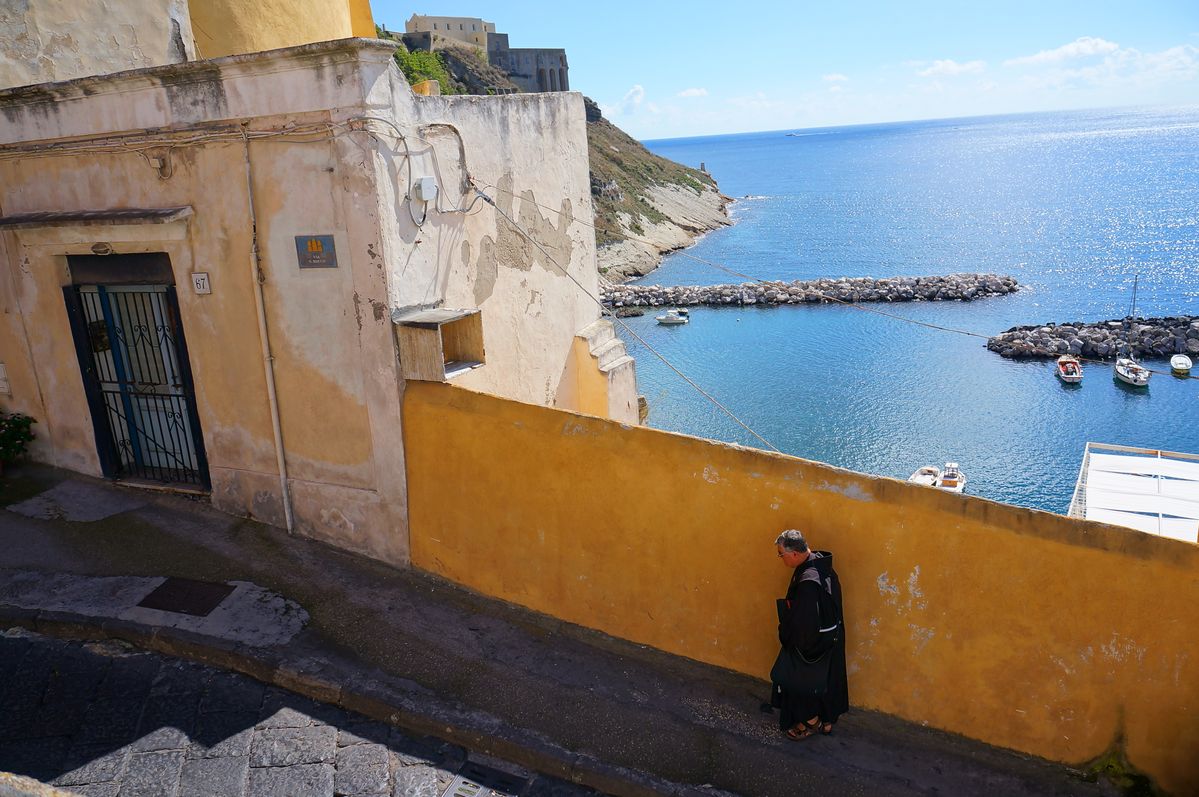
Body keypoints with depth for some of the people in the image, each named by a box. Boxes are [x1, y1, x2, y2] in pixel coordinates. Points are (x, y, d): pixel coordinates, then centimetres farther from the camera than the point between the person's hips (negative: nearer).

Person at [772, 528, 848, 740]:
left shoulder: (807, 581, -35)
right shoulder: (821, 564, -5)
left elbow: (801, 621, -28)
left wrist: (785, 637, -9)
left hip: (810, 642, -9)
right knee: (826, 680, 23)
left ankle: (811, 721, 32)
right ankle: (827, 722, 39)